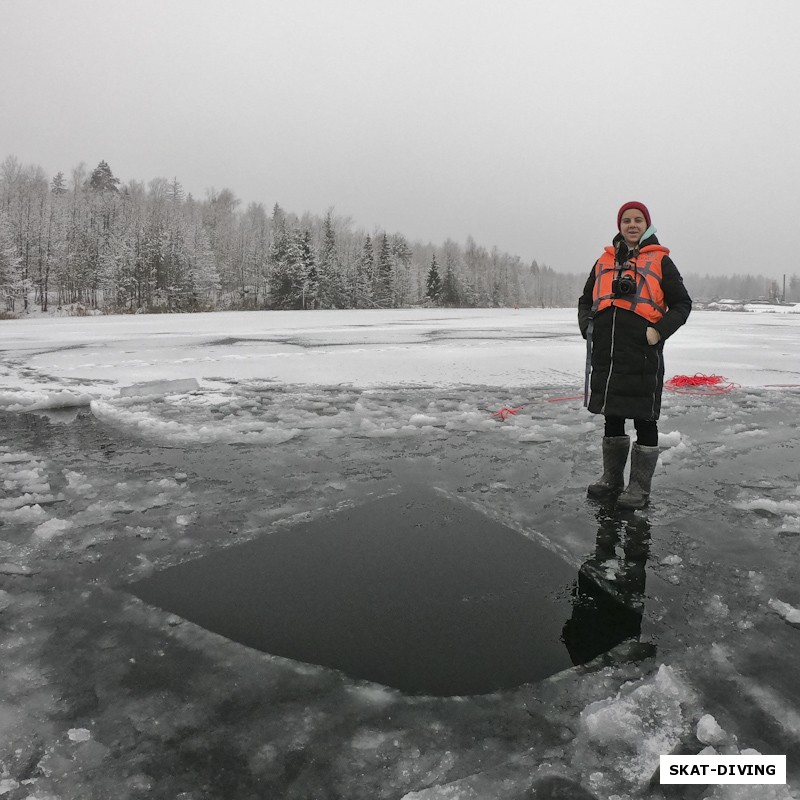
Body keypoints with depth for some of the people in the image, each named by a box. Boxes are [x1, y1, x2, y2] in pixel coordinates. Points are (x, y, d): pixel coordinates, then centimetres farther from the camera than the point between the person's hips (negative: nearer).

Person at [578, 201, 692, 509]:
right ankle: (612, 477, 27)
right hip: (605, 351, 5)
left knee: (644, 418, 1)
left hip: (642, 352, -4)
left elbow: (682, 303, 4)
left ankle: (640, 486, 11)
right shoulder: (604, 261, 16)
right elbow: (586, 300, 21)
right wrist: (588, 326, 3)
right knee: (611, 415, 13)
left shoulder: (660, 260, 5)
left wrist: (659, 331, -11)